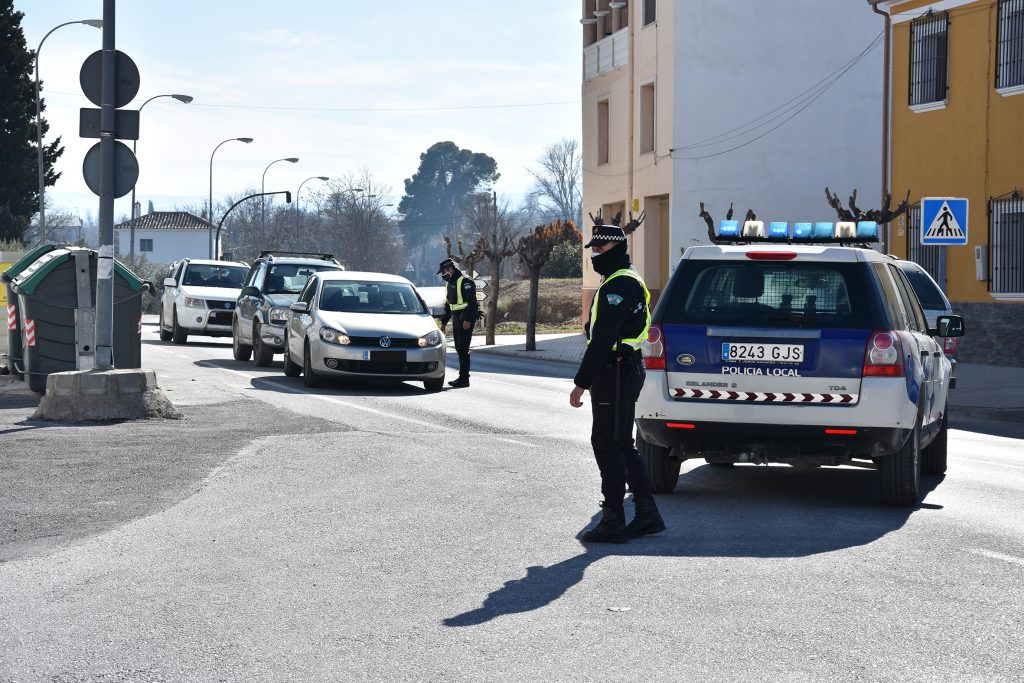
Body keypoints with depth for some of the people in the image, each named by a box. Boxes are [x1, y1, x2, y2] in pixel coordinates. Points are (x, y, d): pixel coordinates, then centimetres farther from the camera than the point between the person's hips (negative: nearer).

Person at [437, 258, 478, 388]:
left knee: (463, 349, -11)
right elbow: (448, 305, 26)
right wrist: (443, 322, 24)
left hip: (466, 320, -9)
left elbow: (472, 302, -18)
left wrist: (467, 320, -24)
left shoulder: (465, 282, -11)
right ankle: (463, 377, 13)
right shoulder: (450, 283, 18)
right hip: (456, 319, 9)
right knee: (459, 348, 9)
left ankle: (464, 379, -11)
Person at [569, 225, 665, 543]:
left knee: (607, 445, -6)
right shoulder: (627, 281, 19)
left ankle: (613, 522, -3)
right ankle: (648, 514, 17)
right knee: (621, 445, 14)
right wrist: (591, 378, 22)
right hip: (625, 371, 11)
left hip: (615, 373, -11)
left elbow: (602, 339, -23)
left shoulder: (618, 285, -16)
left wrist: (581, 383, -22)